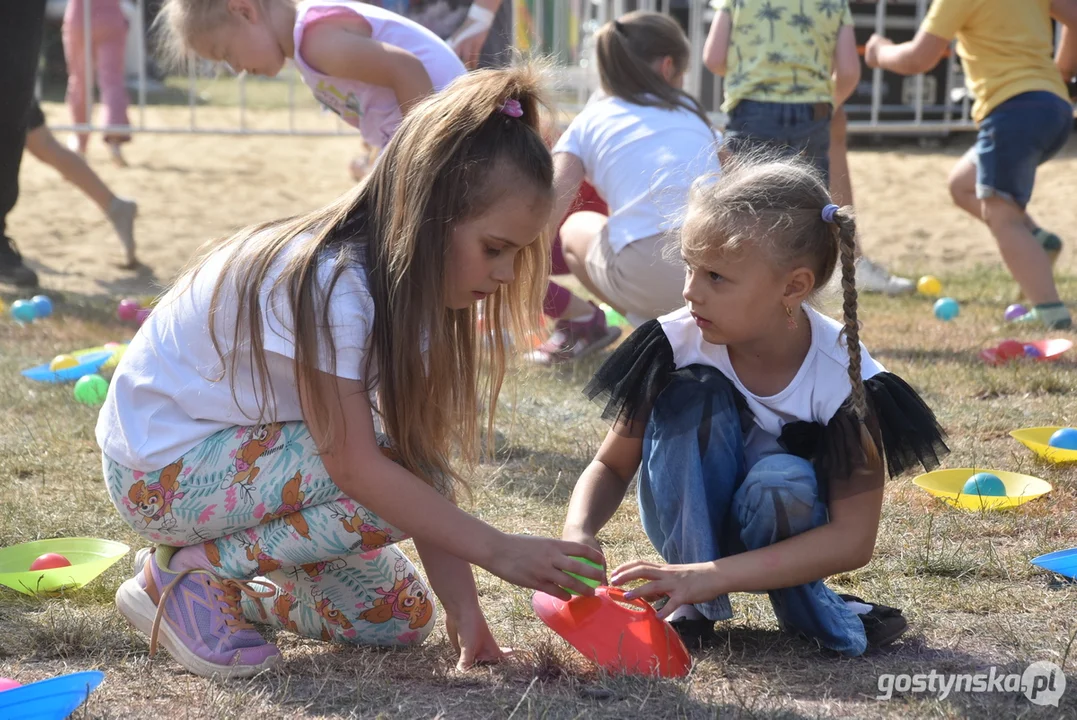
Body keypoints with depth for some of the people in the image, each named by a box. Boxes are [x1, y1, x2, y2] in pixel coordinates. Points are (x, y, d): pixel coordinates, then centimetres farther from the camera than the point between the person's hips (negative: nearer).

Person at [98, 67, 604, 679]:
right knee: (393, 479, -25)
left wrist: (463, 606, -14)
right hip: (160, 471, -9)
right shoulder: (330, 285, -29)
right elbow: (357, 466, -31)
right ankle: (190, 574, -12)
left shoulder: (400, 283, -3)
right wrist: (496, 549, -30)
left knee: (398, 618, 2)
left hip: (238, 450, 9)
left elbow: (422, 453, -7)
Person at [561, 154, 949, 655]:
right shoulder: (678, 342, -19)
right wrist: (578, 533, -32)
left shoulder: (846, 377, -24)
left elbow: (853, 538, -25)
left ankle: (804, 604, -6)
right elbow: (613, 465, -8)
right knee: (695, 395, -27)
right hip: (689, 521, 2)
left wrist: (709, 574, -33)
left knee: (782, 482, -36)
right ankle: (693, 607, -18)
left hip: (780, 531, -2)